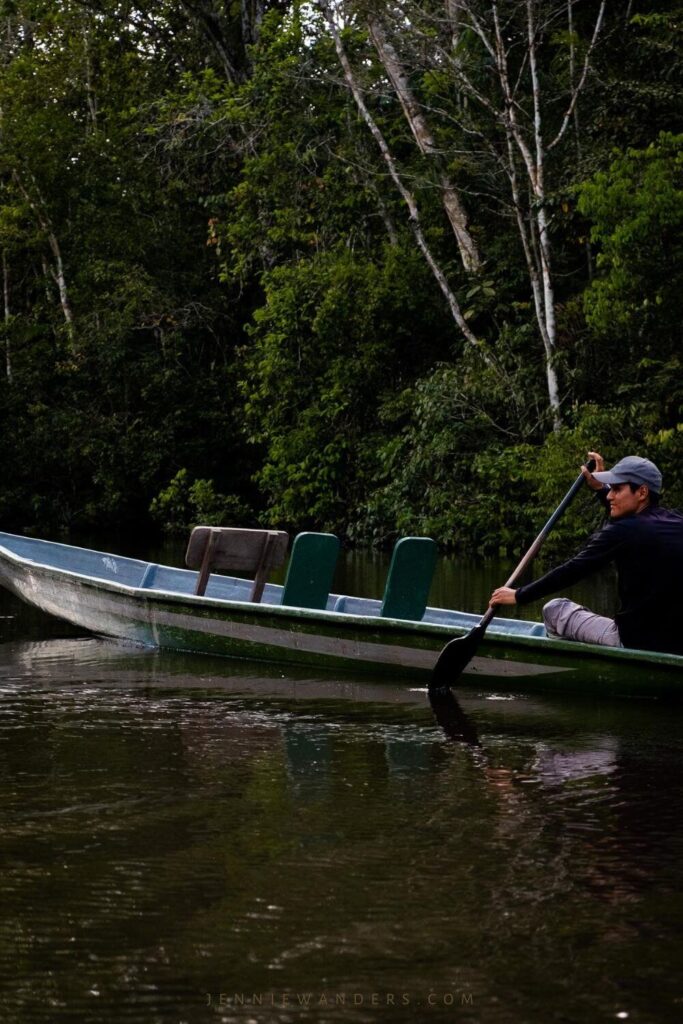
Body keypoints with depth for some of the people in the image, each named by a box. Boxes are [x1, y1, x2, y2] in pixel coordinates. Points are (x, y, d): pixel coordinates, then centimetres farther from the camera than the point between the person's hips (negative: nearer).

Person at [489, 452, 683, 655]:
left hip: (632, 643, -7)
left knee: (555, 609, 11)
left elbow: (572, 570, -11)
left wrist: (519, 595, -2)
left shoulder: (622, 532, -15)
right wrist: (601, 488, 32)